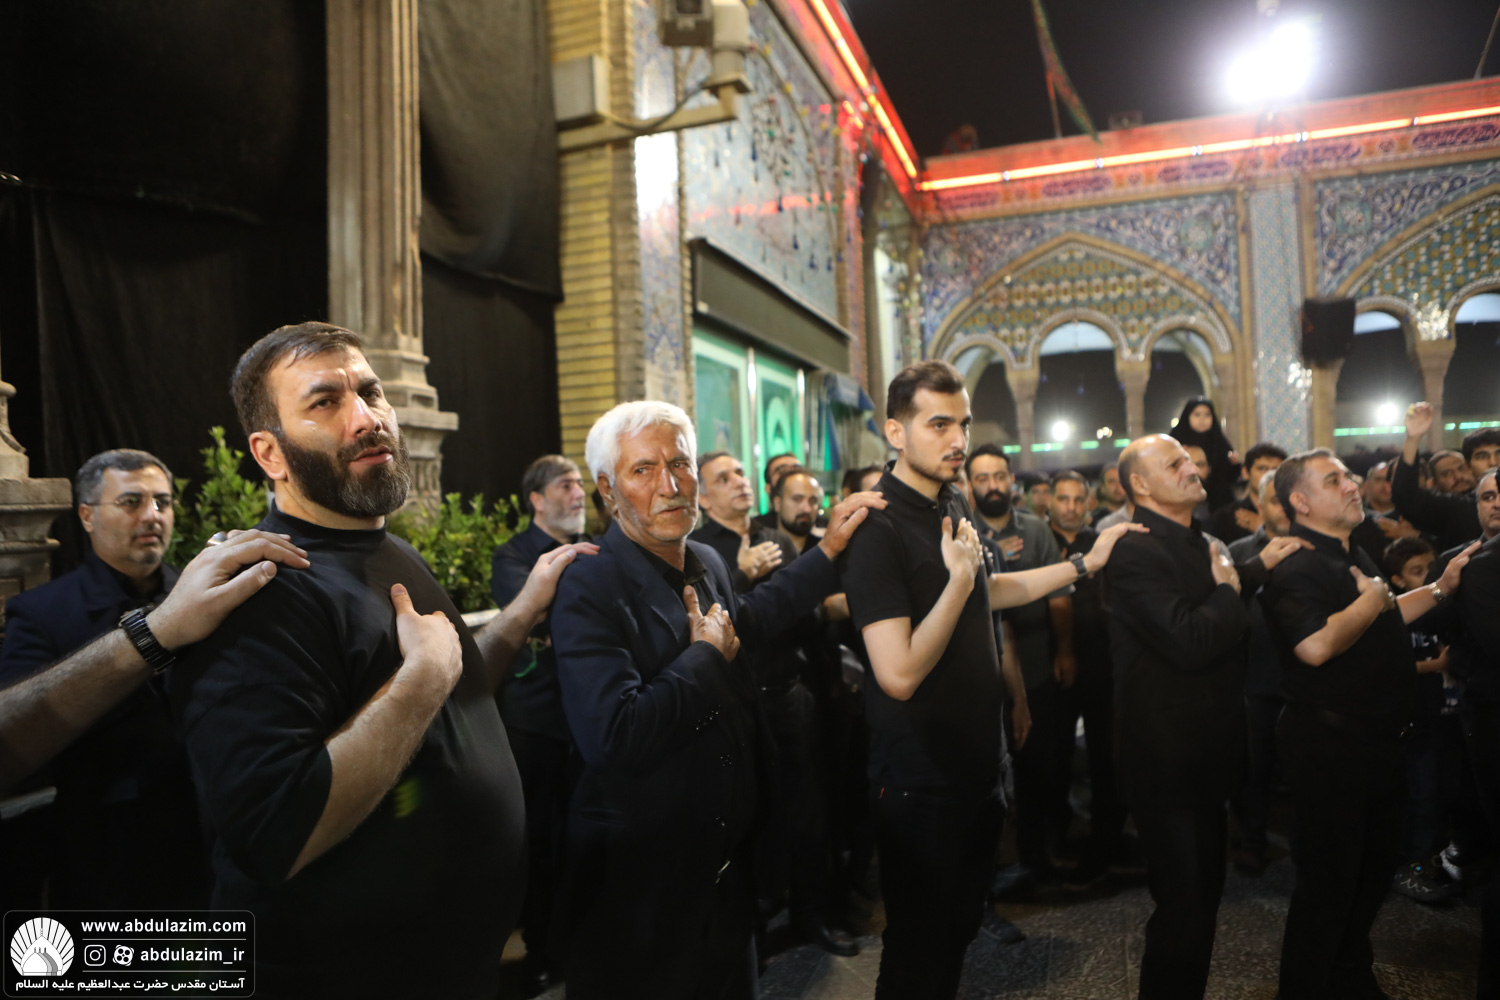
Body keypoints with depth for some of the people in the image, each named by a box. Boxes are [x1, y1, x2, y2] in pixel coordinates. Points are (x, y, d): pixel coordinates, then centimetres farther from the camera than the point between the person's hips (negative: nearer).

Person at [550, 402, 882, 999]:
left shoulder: (707, 563, 2)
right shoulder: (590, 590, -24)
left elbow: (746, 620, 23)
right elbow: (613, 737, -33)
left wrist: (827, 551, 19)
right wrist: (706, 655, -21)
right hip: (641, 880, -7)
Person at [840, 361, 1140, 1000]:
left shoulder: (954, 508, 5)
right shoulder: (878, 530, -23)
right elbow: (900, 674, -28)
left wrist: (1084, 564, 19)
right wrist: (959, 576, -24)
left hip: (975, 760, 8)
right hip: (920, 777, -8)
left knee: (962, 924, 24)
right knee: (920, 949, 10)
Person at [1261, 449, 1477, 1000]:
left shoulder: (1351, 556, 12)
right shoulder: (1298, 567, -21)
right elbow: (1316, 645, -36)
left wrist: (1440, 587, 18)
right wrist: (1370, 599, -21)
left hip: (1376, 741, 10)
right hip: (1329, 746, -10)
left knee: (1376, 865, 24)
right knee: (1329, 877, 2)